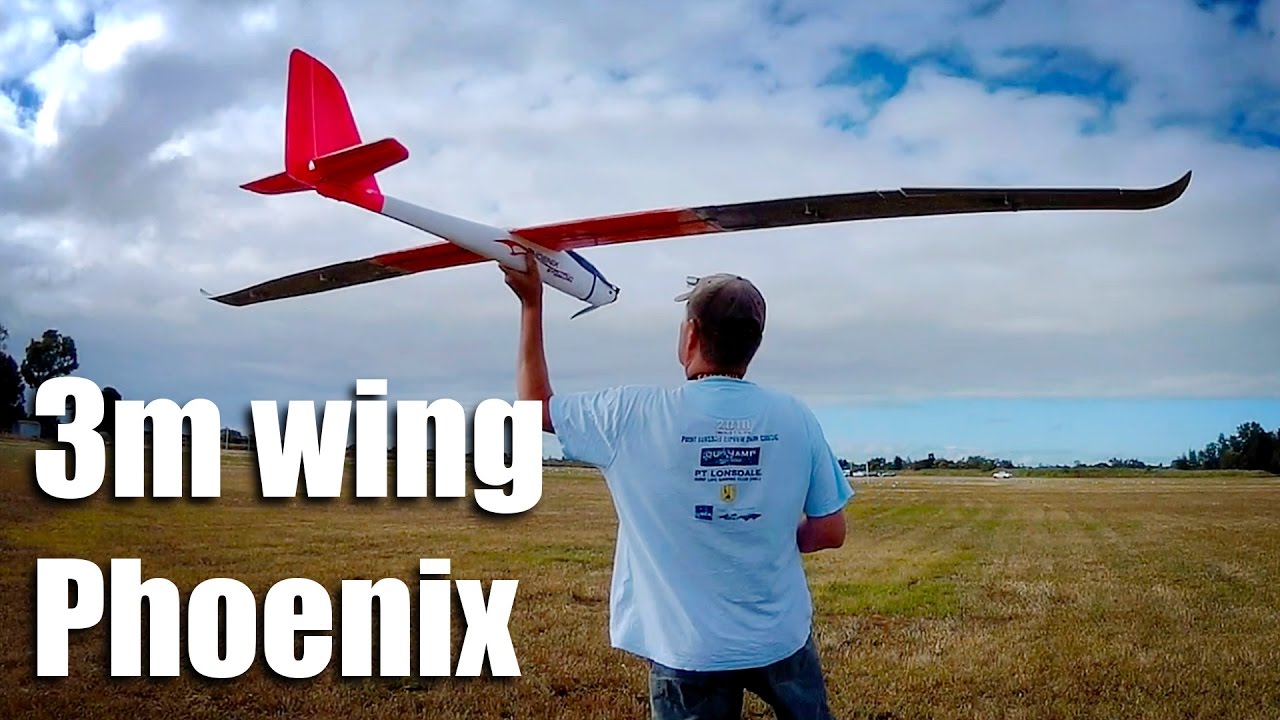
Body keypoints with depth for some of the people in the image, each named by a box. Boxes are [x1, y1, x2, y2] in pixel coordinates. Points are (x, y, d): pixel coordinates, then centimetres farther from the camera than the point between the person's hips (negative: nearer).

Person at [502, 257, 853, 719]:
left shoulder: (634, 415, -13)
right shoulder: (796, 418, -8)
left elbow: (536, 406, 3)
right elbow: (830, 532, -2)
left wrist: (532, 304, 8)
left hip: (689, 651, -1)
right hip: (782, 639, 2)